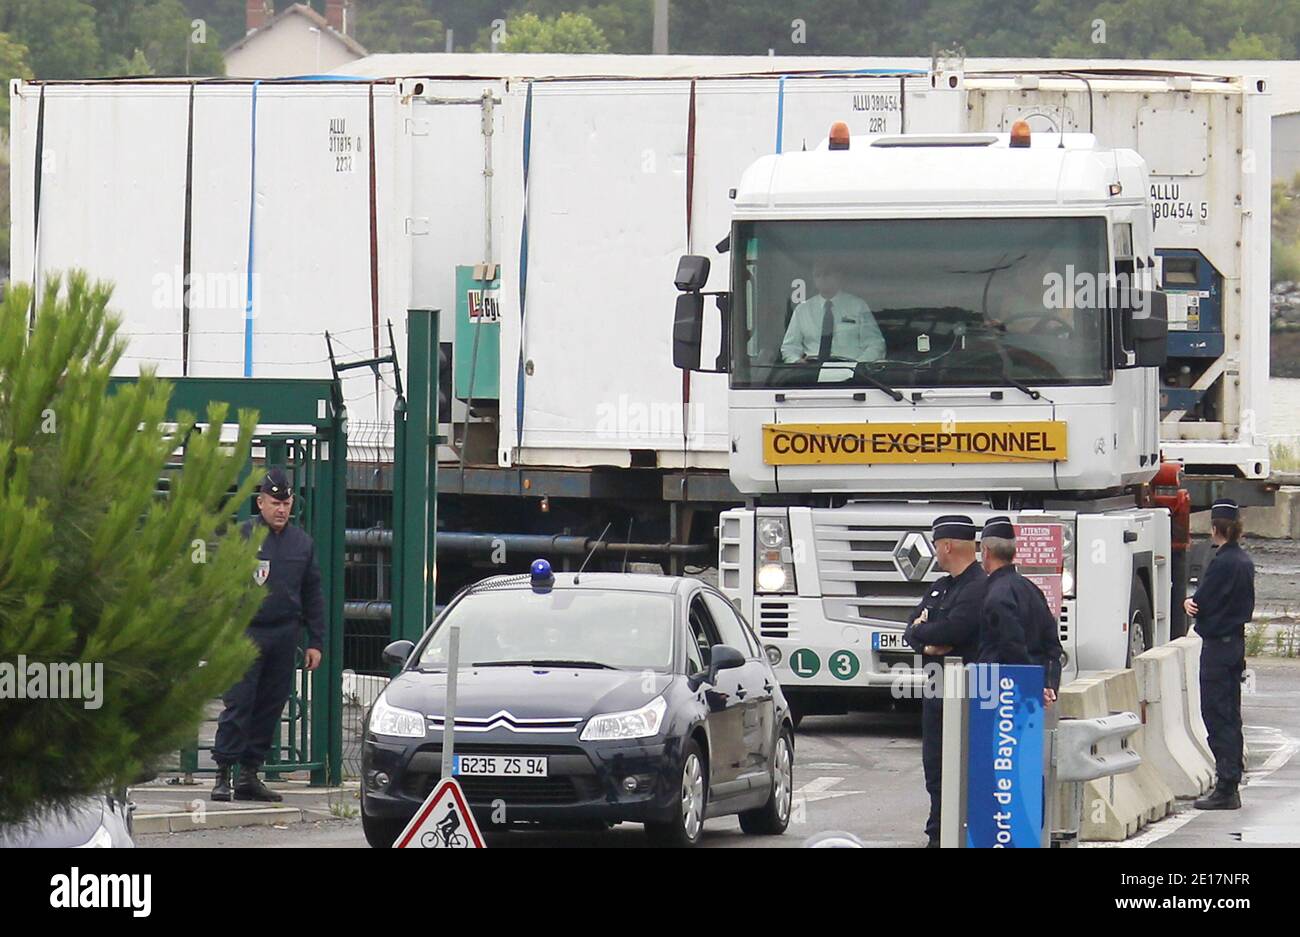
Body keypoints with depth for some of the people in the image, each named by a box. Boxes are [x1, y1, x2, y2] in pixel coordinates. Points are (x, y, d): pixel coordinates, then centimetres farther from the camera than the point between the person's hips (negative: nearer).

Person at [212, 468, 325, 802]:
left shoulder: (302, 543, 12)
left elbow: (312, 595, 17)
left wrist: (315, 641, 13)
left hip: (285, 635, 5)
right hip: (246, 632, -5)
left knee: (270, 706, 6)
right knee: (238, 704, -9)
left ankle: (250, 774, 12)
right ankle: (223, 773, -8)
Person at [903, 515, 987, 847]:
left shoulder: (980, 588, -12)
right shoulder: (941, 588, 19)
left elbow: (951, 630, -23)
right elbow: (914, 627, 13)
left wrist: (921, 631, -4)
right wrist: (927, 644, -10)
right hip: (936, 691, 9)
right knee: (935, 767, 11)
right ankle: (937, 836, 16)